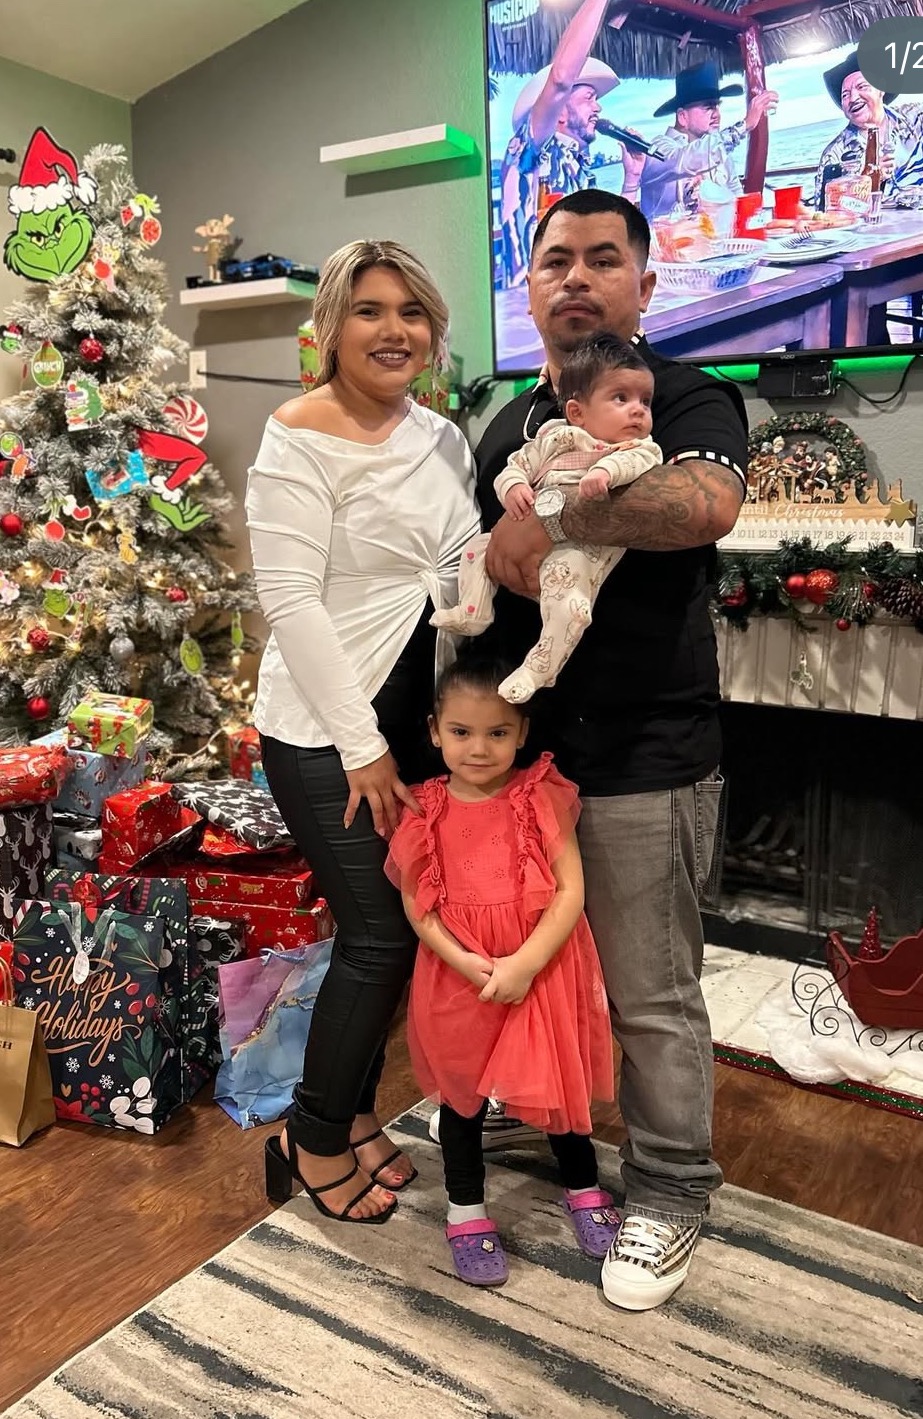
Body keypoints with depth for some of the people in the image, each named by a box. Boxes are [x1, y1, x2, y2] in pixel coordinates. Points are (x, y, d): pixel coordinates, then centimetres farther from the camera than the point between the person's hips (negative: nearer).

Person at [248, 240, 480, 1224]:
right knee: (381, 933, -2)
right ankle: (313, 1145, 21)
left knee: (391, 926, 13)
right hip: (325, 731, -7)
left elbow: (468, 574, 11)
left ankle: (352, 1116, 34)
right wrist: (362, 745, -16)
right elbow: (291, 600, -17)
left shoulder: (443, 438, 9)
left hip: (415, 717, 7)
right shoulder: (301, 437, -12)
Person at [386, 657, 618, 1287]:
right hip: (457, 977, 1)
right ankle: (466, 1211, 37)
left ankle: (584, 1188, 43)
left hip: (542, 970, -1)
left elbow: (571, 891, -13)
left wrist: (525, 964, -21)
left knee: (559, 1082, 16)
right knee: (462, 1092, 16)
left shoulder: (541, 798, -11)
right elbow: (417, 904, -5)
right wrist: (465, 962, -19)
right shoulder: (426, 811, -7)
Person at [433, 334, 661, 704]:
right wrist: (513, 486, -6)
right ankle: (472, 614, 20)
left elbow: (640, 459, -14)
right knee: (479, 546, 13)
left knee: (567, 598, -31)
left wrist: (606, 470, -34)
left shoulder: (642, 447, 9)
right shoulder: (551, 439, 17)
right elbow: (515, 466, 18)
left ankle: (538, 669, -19)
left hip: (581, 548, -5)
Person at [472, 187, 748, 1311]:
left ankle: (669, 1195, 27)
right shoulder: (508, 427, 15)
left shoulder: (689, 400, -7)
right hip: (518, 746, 7)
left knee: (649, 998, 6)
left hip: (641, 763, -6)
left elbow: (708, 503, -31)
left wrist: (548, 520, -26)